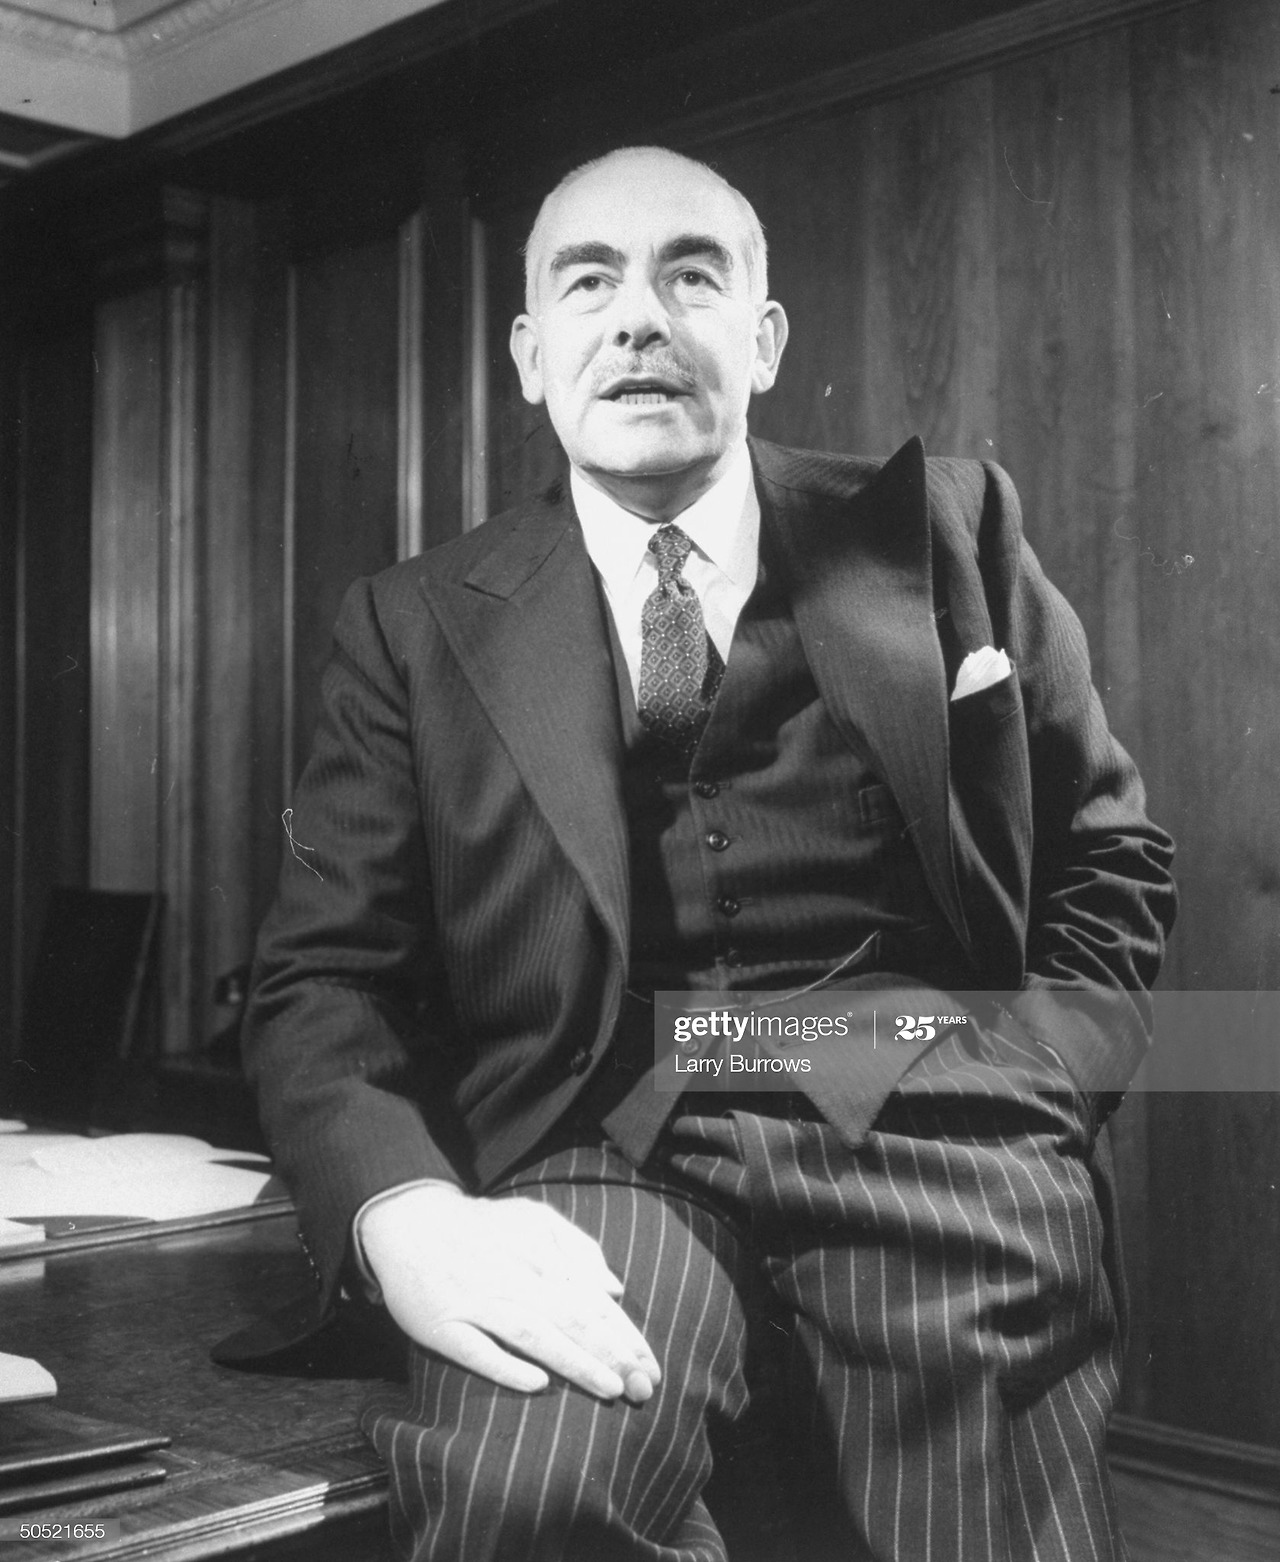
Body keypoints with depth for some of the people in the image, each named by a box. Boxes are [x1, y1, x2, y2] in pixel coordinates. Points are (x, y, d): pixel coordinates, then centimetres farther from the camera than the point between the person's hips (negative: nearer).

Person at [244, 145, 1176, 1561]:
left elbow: (1106, 857, 16)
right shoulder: (416, 626, 11)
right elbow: (323, 978, 4)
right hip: (602, 1157, 0)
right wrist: (406, 1215, -16)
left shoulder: (946, 530, 13)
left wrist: (1031, 1111, 0)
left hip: (922, 1128, 1)